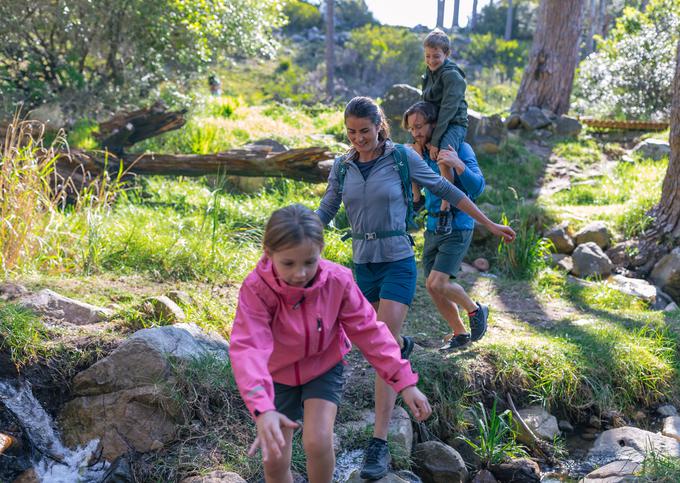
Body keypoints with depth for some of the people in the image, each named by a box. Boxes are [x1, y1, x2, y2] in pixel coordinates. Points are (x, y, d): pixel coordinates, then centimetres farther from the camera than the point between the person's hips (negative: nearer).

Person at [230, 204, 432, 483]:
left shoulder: (337, 281, -25)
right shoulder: (256, 289, -31)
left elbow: (368, 329, -15)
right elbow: (248, 348, -41)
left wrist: (404, 380, -21)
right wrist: (263, 409, -56)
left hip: (323, 368, 0)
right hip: (279, 375, 0)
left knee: (318, 443, -21)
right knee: (274, 460, 1)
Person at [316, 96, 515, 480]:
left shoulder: (402, 157, -6)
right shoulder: (342, 167, 4)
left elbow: (446, 190, 0)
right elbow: (324, 213, 12)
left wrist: (490, 225, 3)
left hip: (398, 263, -4)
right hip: (363, 264, 4)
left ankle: (379, 444, -12)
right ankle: (403, 345, 61)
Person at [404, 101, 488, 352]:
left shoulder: (460, 148, -12)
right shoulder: (421, 152, 6)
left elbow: (478, 187, -20)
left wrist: (458, 165, -37)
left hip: (457, 227, -7)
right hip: (433, 226, 7)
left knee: (437, 284, -16)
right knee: (432, 287, 8)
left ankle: (476, 310, 12)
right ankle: (460, 334, 27)